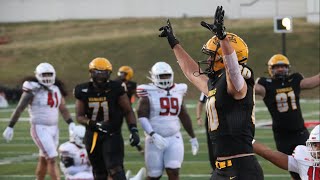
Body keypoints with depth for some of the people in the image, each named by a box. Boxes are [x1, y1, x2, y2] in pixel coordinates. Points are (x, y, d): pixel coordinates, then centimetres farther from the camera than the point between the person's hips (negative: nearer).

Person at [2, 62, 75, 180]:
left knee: (44, 160, 14)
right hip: (39, 129, -7)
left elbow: (63, 110, 12)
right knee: (52, 159, -13)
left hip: (53, 128, 7)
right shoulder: (33, 90, -10)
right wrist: (10, 127, -6)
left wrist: (71, 124, -4)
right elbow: (19, 109, -7)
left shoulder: (57, 90, 8)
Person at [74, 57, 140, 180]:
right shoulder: (83, 91, -4)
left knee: (115, 169, -20)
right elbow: (79, 117, -3)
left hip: (112, 135, -3)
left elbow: (128, 111, -3)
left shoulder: (115, 89, -9)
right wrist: (95, 124, -22)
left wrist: (133, 130, -16)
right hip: (93, 136, 3)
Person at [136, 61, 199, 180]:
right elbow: (142, 117, -15)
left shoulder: (178, 91, 9)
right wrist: (153, 135, -28)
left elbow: (184, 117, 19)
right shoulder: (149, 93, -6)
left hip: (174, 139, 3)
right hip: (155, 139, -3)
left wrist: (193, 137, 23)